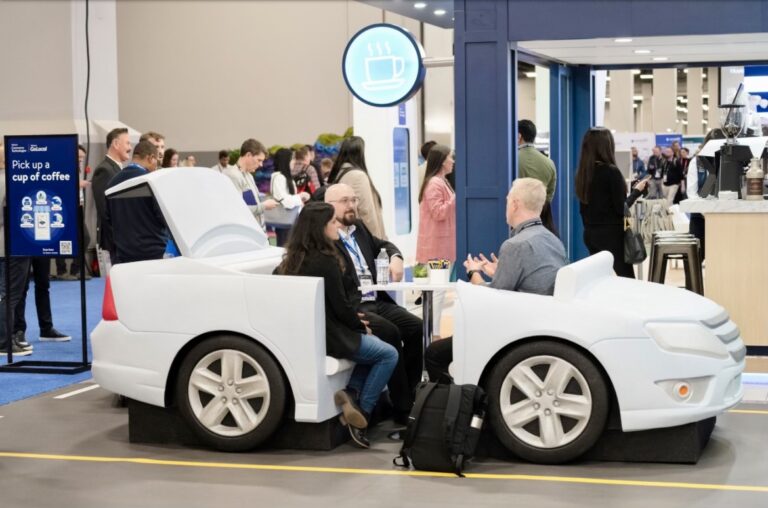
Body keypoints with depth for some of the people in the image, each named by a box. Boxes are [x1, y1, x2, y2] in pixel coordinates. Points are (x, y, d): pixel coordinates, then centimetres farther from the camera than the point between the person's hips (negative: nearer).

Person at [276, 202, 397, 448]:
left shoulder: (294, 259, 7)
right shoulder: (326, 261, -18)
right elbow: (340, 304, -16)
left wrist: (353, 320, 15)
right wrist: (361, 326, 2)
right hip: (327, 337, -9)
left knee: (374, 344, 22)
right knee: (388, 354, 3)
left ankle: (351, 393, 4)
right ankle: (362, 412, -2)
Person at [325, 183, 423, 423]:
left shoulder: (359, 228, 18)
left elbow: (384, 244, 35)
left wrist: (395, 257, 11)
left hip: (377, 302, 8)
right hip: (351, 308, -8)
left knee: (416, 327, -13)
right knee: (390, 332, -28)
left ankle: (410, 394, -6)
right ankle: (402, 409, -22)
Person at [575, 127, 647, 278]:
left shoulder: (582, 172, 4)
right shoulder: (611, 171, -15)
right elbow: (621, 209, -13)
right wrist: (637, 190, 1)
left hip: (590, 233, 7)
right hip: (612, 233, -7)